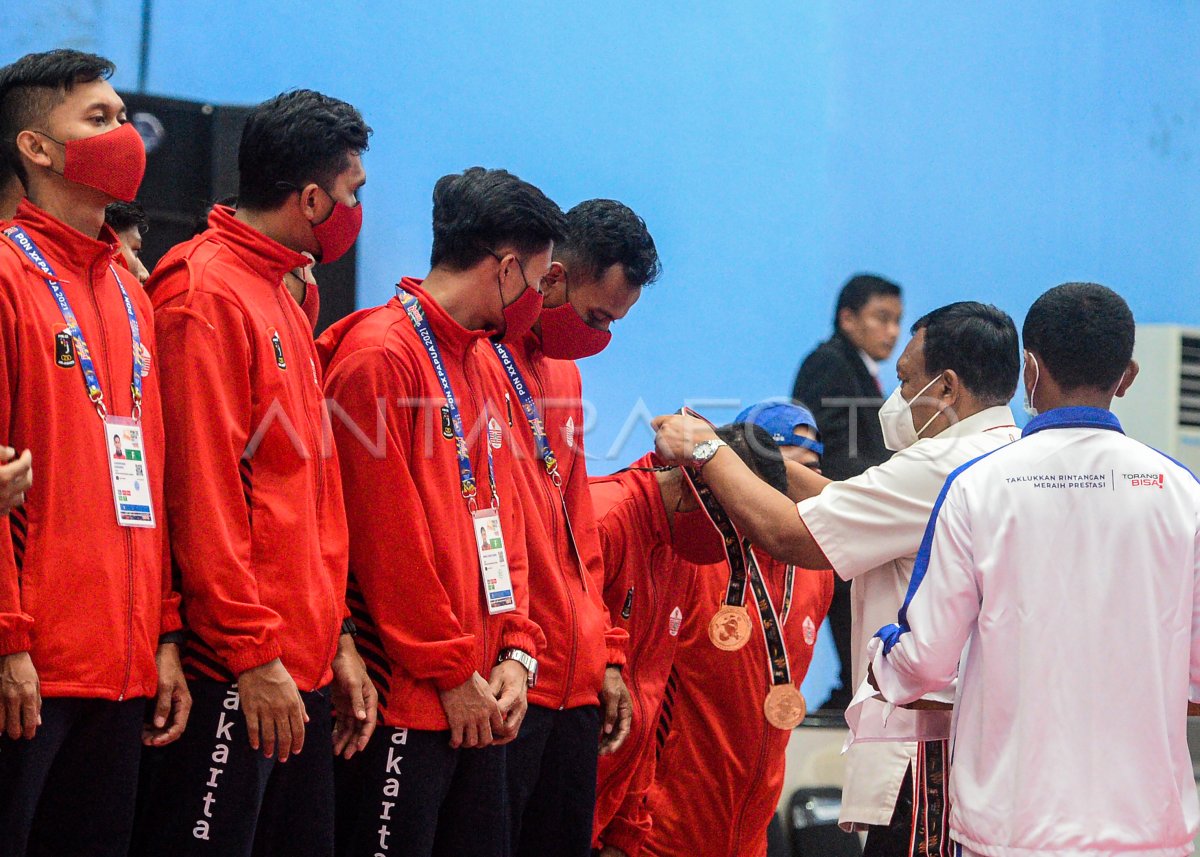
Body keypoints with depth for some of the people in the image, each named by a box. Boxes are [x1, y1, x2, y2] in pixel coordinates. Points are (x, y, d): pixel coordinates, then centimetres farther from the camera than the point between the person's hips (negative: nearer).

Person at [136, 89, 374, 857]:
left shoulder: (282, 298, 18)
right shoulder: (208, 295, -10)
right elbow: (205, 494, -16)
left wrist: (338, 638, 16)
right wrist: (254, 654, -17)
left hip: (306, 670, 9)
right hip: (238, 675, -9)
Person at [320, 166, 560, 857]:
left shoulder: (488, 364, 17)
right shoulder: (380, 354, -11)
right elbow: (386, 535, -14)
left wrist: (516, 651, 5)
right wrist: (451, 671, -12)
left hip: (479, 703, 9)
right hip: (405, 699, -9)